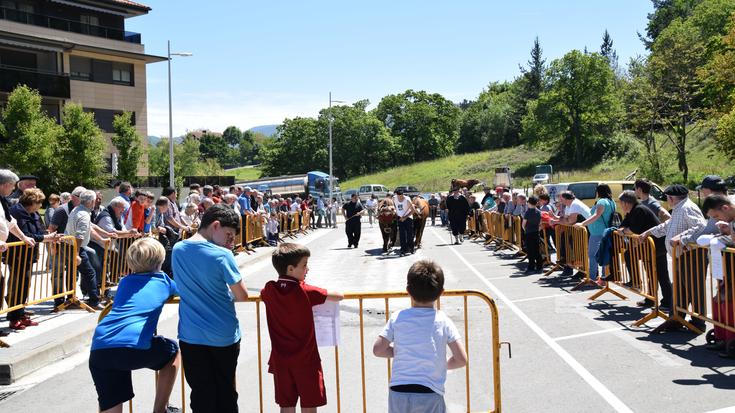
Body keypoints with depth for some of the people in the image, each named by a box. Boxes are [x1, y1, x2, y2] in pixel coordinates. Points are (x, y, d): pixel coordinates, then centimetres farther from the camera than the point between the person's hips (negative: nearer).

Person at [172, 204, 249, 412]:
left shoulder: (178, 250, 1)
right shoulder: (221, 255, -16)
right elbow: (242, 295, -11)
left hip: (191, 336, 3)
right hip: (223, 336, -3)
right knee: (226, 393, 15)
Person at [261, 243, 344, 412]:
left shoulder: (269, 290, -4)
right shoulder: (306, 292, -16)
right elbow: (339, 296, -12)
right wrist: (320, 294, 9)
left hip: (280, 359, 4)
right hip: (305, 358, -4)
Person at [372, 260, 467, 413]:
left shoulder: (397, 318, 0)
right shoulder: (443, 321, -2)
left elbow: (378, 350, 0)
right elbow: (462, 360, -4)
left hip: (399, 393, 1)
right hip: (431, 394, -1)